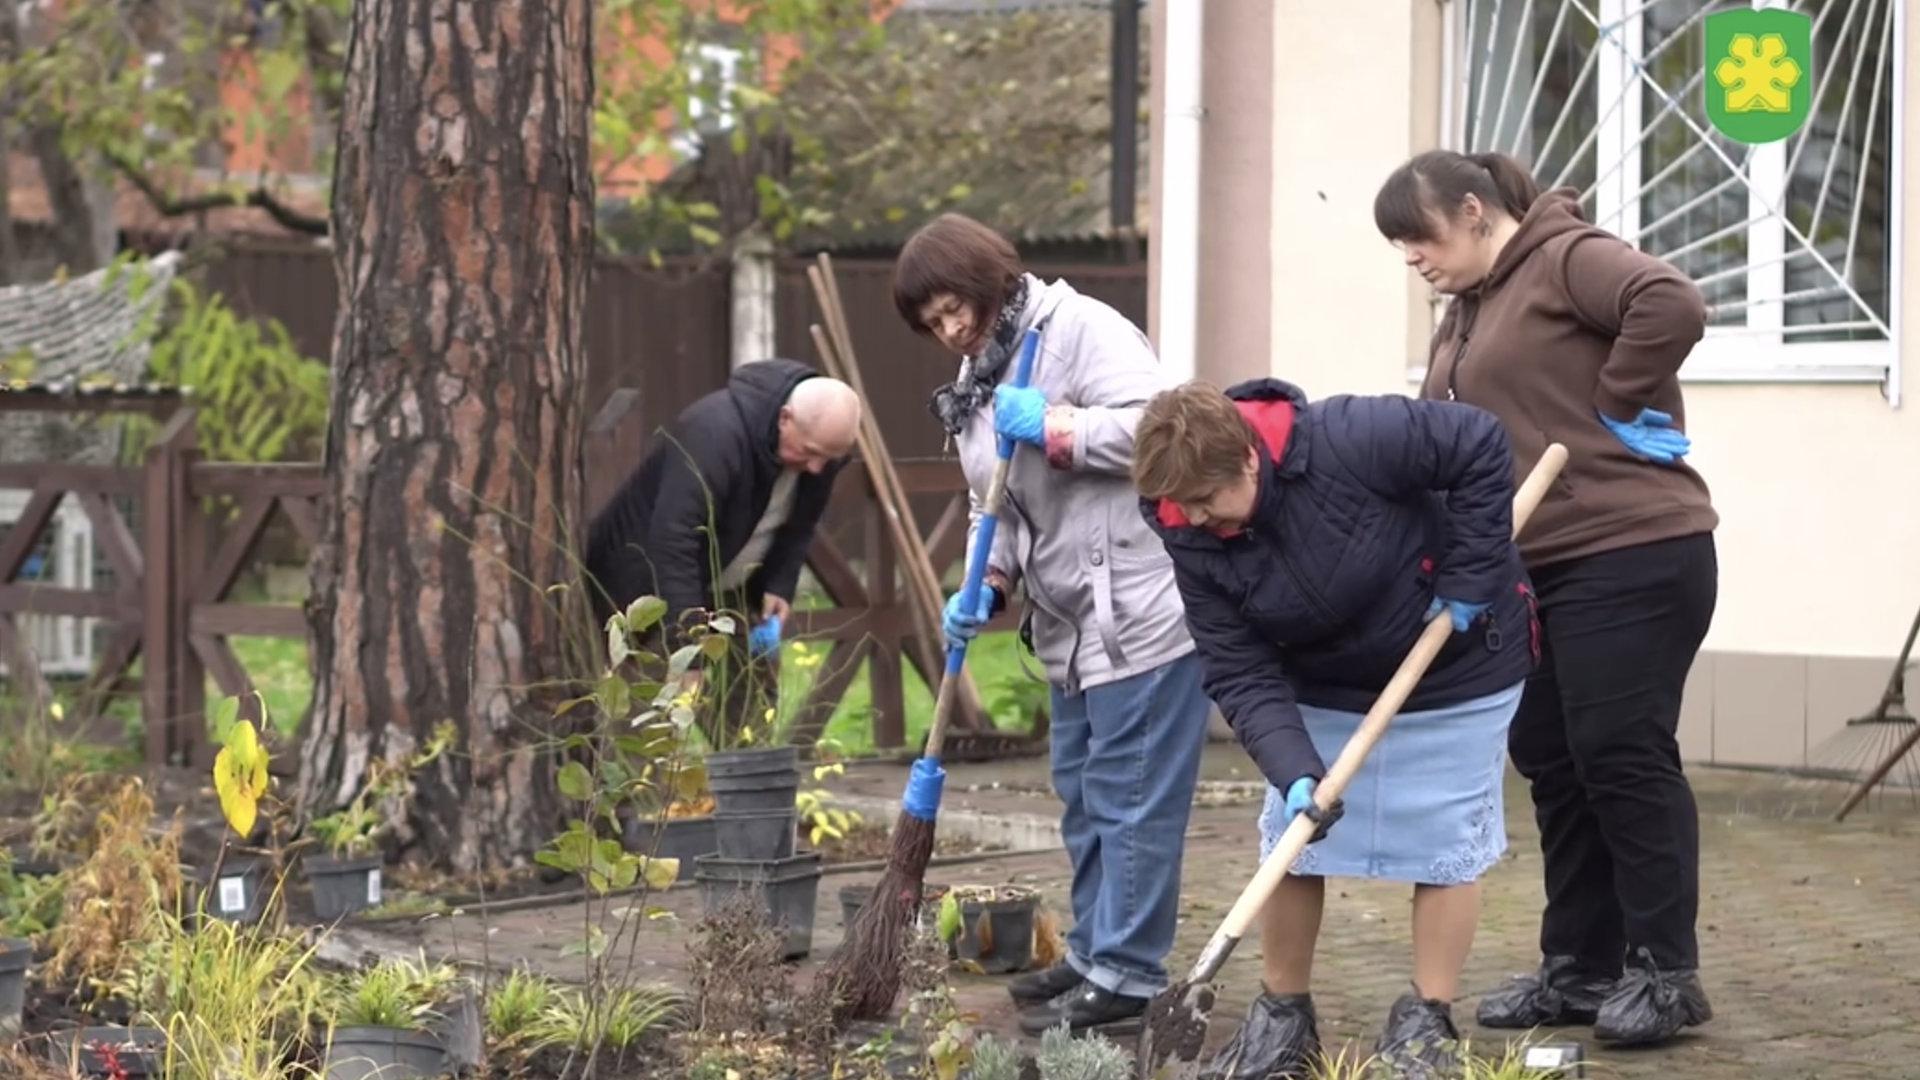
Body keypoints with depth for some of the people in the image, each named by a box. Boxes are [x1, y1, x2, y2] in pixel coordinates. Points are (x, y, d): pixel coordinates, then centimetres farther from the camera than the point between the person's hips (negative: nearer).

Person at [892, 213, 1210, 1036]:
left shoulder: (1081, 329, -12)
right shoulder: (978, 384, 17)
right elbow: (999, 506, 20)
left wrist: (1054, 430, -21)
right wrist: (988, 585, 4)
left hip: (1141, 612, -10)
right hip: (1072, 625, 10)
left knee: (1131, 798, -6)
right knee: (1081, 793, 18)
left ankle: (1126, 977, 0)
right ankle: (1094, 952, 29)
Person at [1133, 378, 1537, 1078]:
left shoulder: (1350, 440, -36)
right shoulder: (1193, 540, -20)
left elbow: (1480, 447, -27)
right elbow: (1239, 673, -20)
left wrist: (1470, 580, -25)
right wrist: (1293, 770, -34)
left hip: (1456, 665, -4)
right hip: (1324, 687, 4)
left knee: (1444, 841, -1)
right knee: (1288, 844, 3)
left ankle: (1428, 1022, 11)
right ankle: (1283, 1016, 17)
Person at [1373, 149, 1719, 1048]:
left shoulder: (1567, 261, -10)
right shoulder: (1462, 316, 18)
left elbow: (1672, 304, -28)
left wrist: (1623, 406, -18)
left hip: (1632, 558, -9)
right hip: (1532, 571, 9)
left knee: (1624, 755, -6)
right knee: (1554, 767, 11)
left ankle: (1665, 972, 3)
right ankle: (1579, 969, 19)